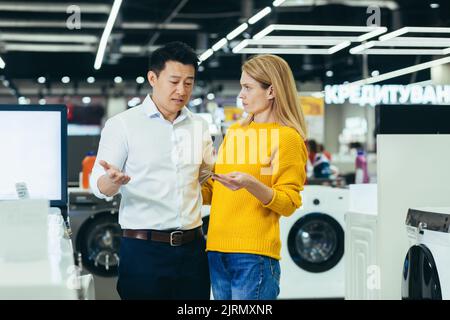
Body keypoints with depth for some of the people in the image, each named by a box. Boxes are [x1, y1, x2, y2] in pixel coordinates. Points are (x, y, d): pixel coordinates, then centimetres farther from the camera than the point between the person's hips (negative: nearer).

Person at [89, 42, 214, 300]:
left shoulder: (199, 126, 11)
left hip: (192, 248, 4)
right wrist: (114, 180, -26)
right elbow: (99, 186, -4)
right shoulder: (122, 124, -3)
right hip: (144, 250, -4)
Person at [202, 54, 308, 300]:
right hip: (218, 251, 6)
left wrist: (250, 184, -22)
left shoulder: (288, 137, -4)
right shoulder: (234, 132, 15)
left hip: (254, 253, -6)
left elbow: (289, 204, -9)